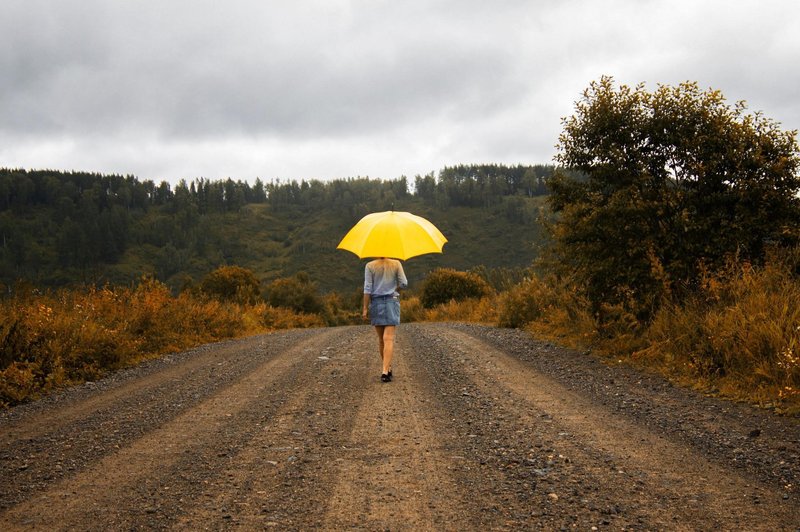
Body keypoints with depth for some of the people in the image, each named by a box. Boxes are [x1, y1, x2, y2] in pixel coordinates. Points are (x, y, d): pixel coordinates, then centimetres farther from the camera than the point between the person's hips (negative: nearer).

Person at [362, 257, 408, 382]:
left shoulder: (370, 266, -4)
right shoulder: (396, 264, -2)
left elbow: (367, 288, -8)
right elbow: (403, 283, -2)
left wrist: (365, 308, -5)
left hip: (376, 303, 1)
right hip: (391, 302, -1)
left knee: (381, 339, 15)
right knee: (389, 339, -8)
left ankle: (388, 369, 24)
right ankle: (385, 372, -21)